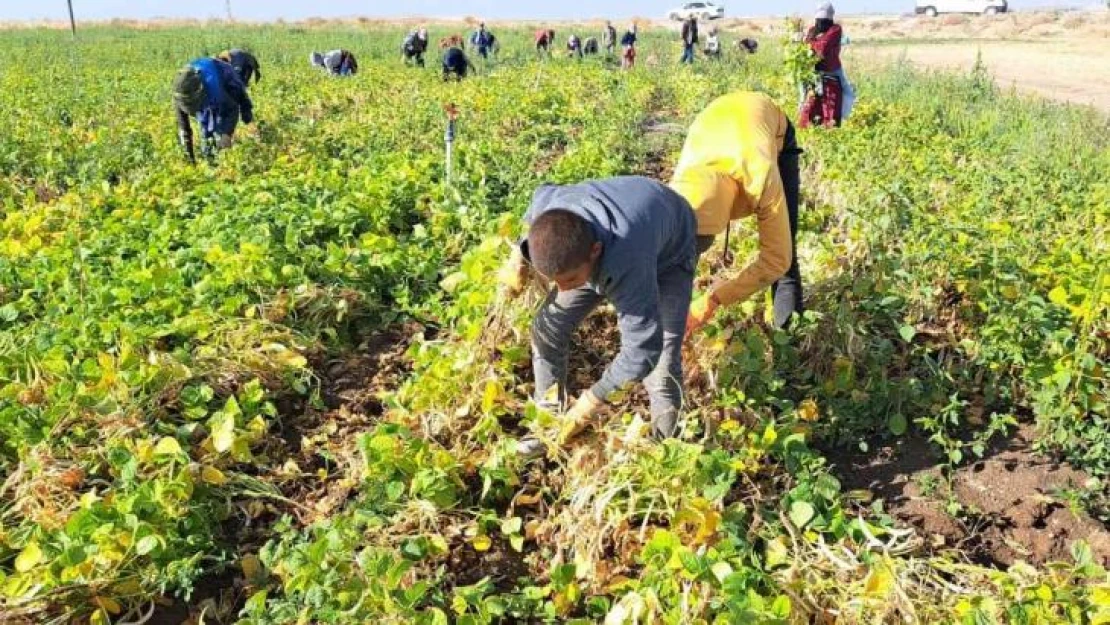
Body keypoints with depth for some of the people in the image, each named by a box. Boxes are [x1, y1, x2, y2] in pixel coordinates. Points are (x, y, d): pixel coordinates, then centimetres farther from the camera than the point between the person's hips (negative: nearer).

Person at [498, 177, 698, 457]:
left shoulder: (625, 265, -50)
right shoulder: (551, 208, -34)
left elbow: (642, 348, -41)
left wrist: (591, 401, -33)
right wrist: (520, 257, -12)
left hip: (669, 254, -5)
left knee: (662, 357, -17)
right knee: (548, 325, -3)